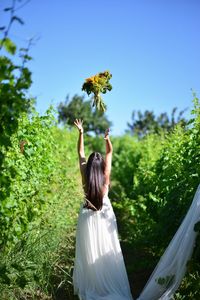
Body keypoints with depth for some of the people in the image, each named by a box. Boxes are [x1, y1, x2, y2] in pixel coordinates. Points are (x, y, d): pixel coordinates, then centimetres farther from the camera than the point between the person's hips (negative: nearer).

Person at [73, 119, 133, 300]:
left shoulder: (85, 175, -12)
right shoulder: (105, 175, -13)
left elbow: (80, 153, -5)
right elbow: (110, 153, -5)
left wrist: (81, 132, -4)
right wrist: (107, 138, -15)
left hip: (88, 217, 1)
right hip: (104, 216, 0)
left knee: (89, 252, 8)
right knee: (106, 252, 8)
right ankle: (110, 284, 17)